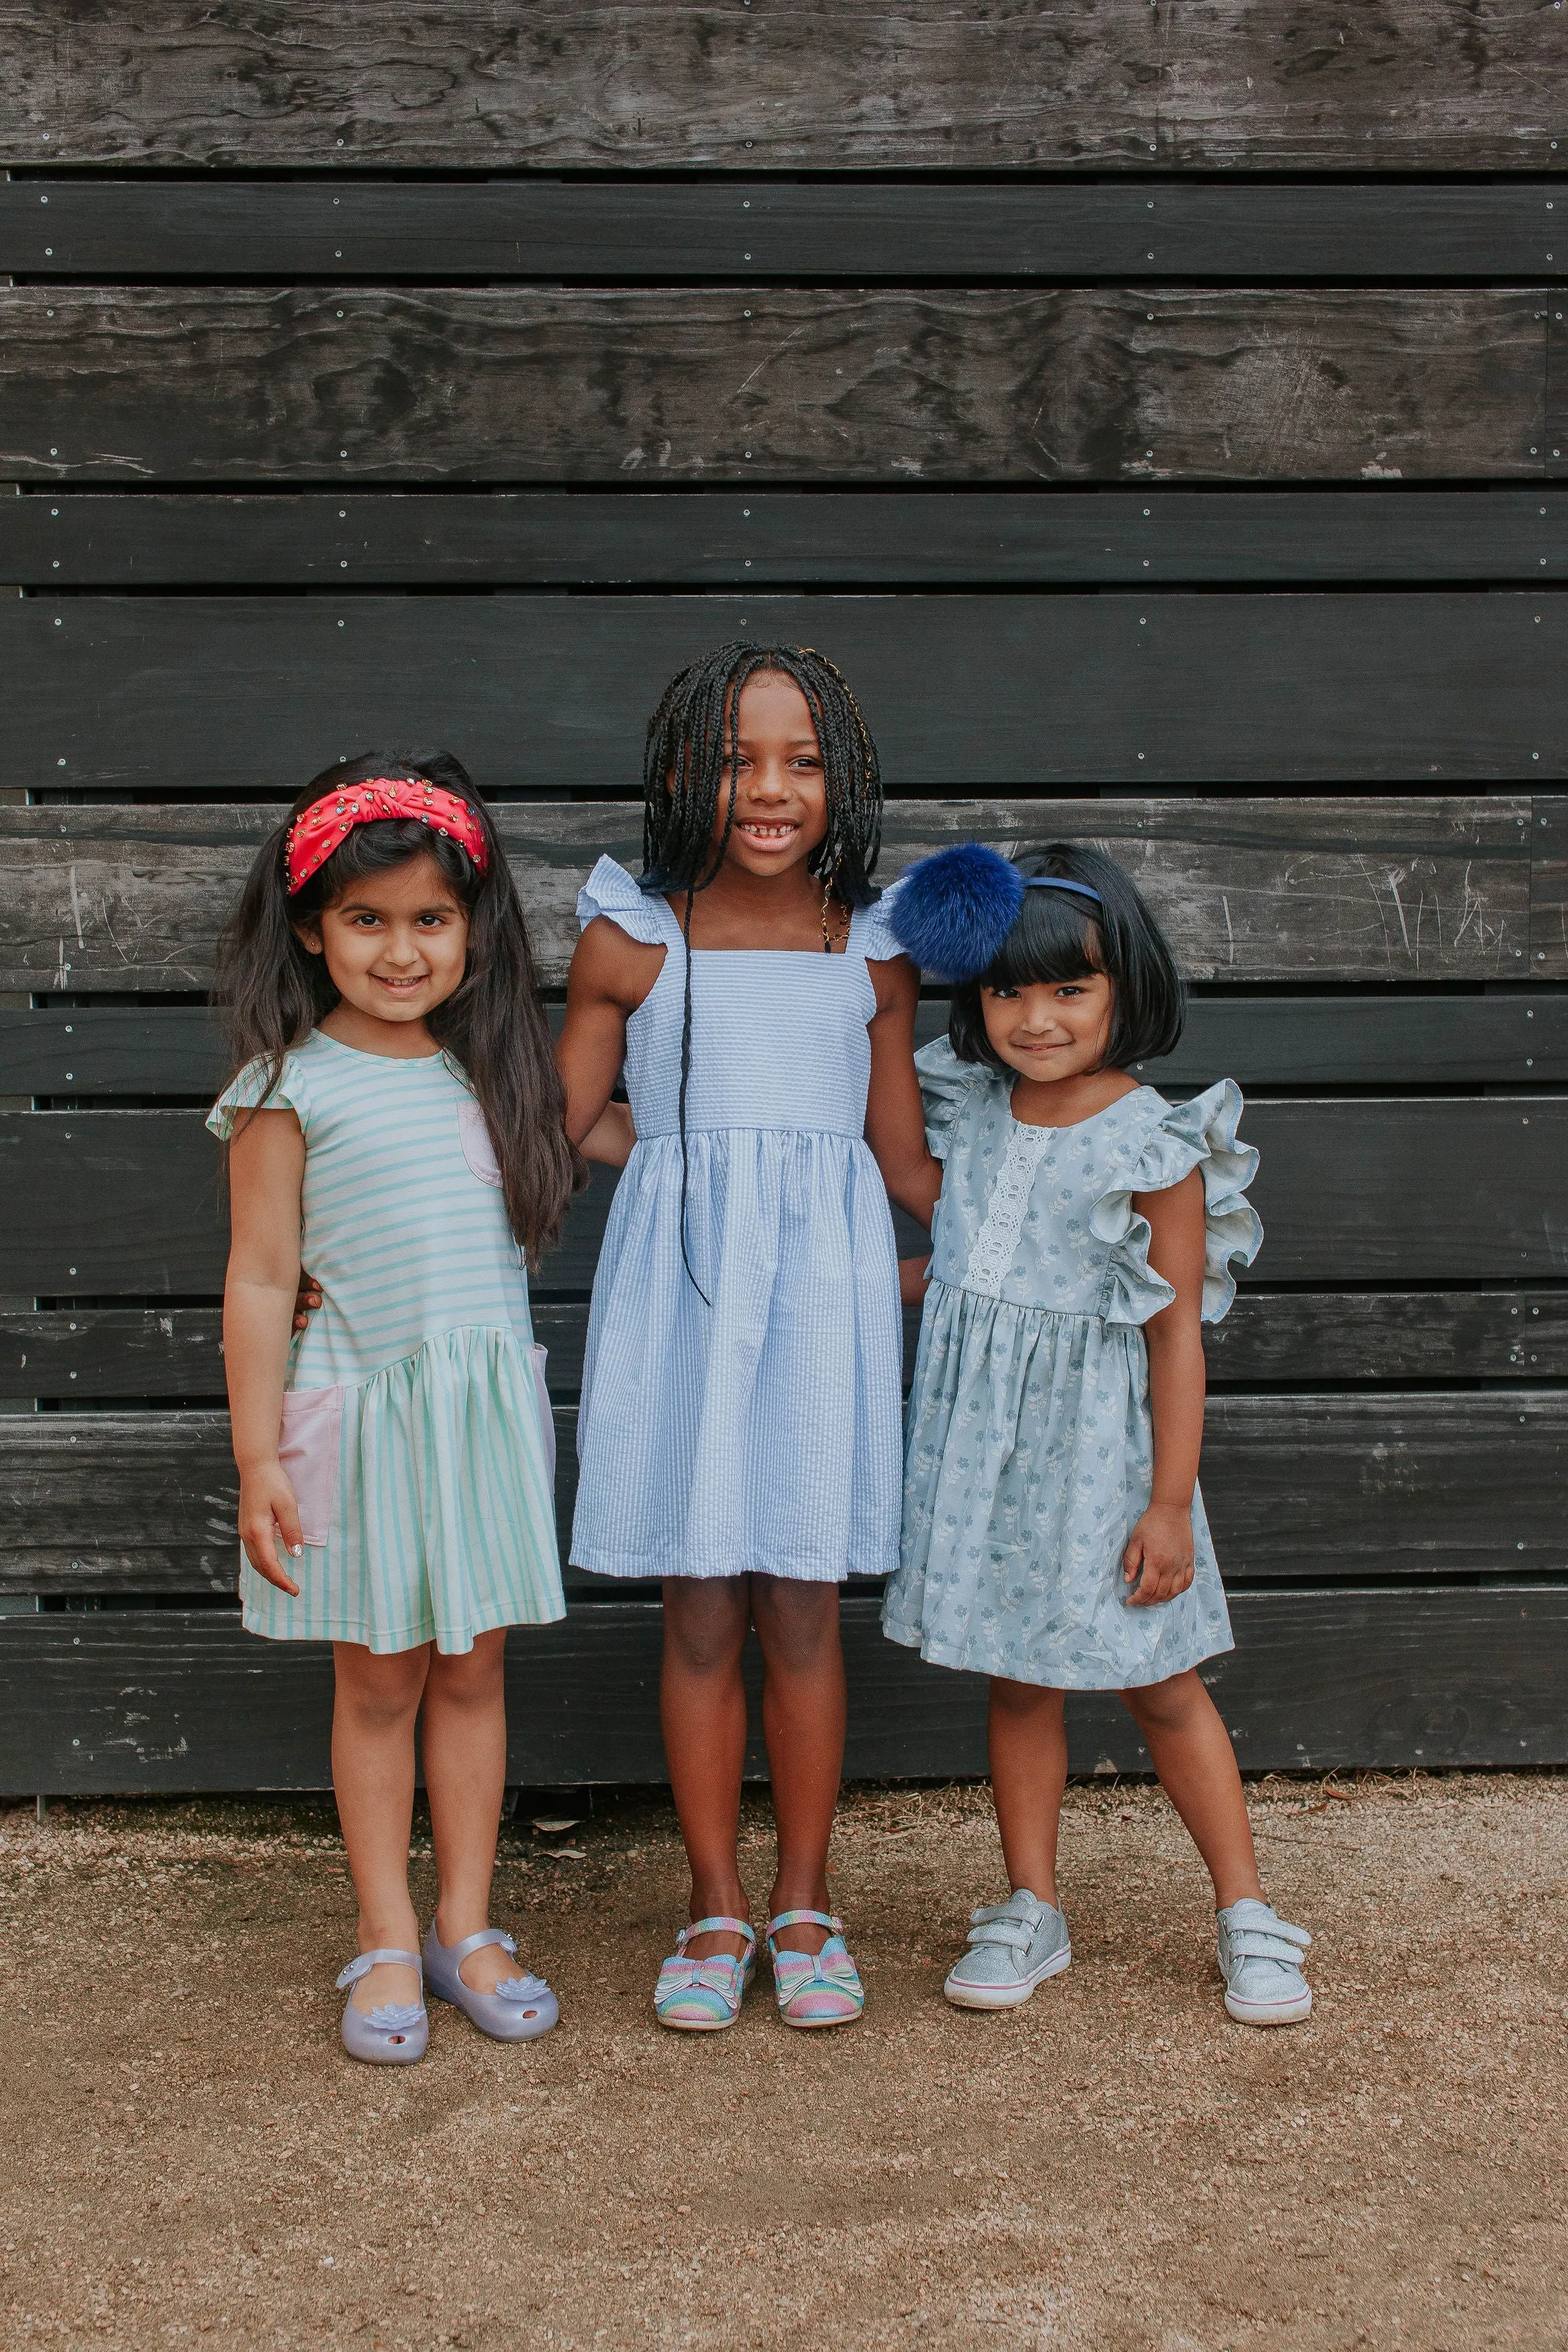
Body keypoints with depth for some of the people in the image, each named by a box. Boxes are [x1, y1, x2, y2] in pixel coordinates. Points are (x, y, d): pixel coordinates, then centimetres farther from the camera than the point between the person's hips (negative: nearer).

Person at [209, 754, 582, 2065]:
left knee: (473, 1670, 10)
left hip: (491, 1404, 4)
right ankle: (388, 1942, 19)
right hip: (366, 1410, -3)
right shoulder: (292, 1086, -6)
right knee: (379, 1678, 6)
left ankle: (468, 1926, 22)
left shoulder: (496, 1071, 7)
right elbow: (261, 1281, -6)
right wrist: (259, 1460, -8)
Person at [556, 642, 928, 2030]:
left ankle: (803, 1904, 23)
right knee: (699, 1614, 6)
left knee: (803, 1612, 6)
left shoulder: (875, 950, 3)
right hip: (680, 1286, 0)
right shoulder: (630, 941, 0)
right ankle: (716, 1906, 22)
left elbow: (906, 1157, 11)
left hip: (824, 1289, 1)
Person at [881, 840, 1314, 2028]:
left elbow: (1176, 1333, -11)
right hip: (978, 1432, 5)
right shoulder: (970, 1110, 3)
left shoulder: (1155, 1144, -13)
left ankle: (1248, 1915, 19)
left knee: (1159, 1683, 5)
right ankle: (1031, 1910, 24)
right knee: (1015, 1678, 12)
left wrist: (1170, 1503, -12)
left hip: (1094, 1440, -5)